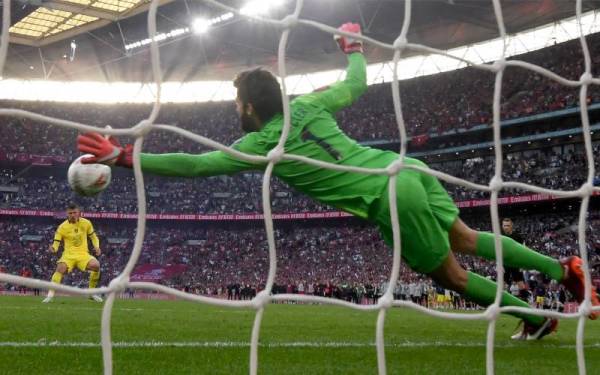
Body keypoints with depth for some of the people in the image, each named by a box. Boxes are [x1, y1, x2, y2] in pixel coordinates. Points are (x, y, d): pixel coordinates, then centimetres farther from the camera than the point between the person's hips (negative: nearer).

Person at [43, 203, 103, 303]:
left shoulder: (86, 223, 3)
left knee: (96, 265, -25)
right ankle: (50, 295, -26)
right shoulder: (62, 227, -3)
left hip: (83, 254, 2)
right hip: (69, 254, -2)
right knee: (61, 268, -32)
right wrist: (54, 248, -28)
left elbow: (93, 237, 16)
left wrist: (97, 247, -3)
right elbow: (56, 243, -4)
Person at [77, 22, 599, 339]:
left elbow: (191, 165, -6)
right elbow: (357, 83, 27)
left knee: (451, 275, 13)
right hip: (408, 166, 7)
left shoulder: (260, 145, -5)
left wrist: (122, 155, -2)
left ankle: (536, 316, 21)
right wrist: (352, 45, 46)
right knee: (467, 239, 24)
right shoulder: (308, 104, 11)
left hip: (393, 197, -7)